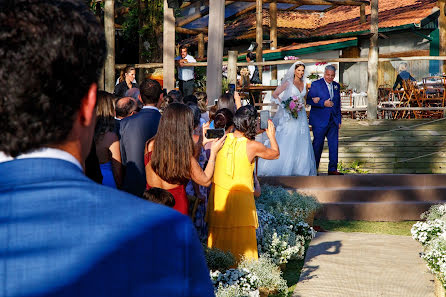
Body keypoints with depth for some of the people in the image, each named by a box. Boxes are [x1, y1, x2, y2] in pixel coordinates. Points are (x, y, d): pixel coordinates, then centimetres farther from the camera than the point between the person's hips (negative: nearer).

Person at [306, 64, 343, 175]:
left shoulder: (336, 86, 13)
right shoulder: (316, 84, -4)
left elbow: (337, 104, 17)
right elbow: (309, 100, -10)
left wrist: (339, 120, 13)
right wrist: (323, 103, -20)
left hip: (333, 120, 5)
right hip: (319, 120, -5)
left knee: (334, 145, 3)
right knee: (318, 145, 2)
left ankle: (332, 169, 9)